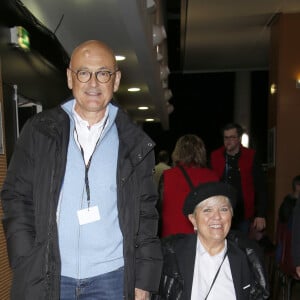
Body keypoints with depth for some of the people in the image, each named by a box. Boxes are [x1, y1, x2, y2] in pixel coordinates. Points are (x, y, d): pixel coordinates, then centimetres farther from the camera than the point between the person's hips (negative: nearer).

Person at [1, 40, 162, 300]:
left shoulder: (135, 143, 1)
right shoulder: (39, 132, 0)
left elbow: (145, 212, 3)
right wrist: (27, 268, -6)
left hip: (112, 277, 0)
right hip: (47, 277, 0)